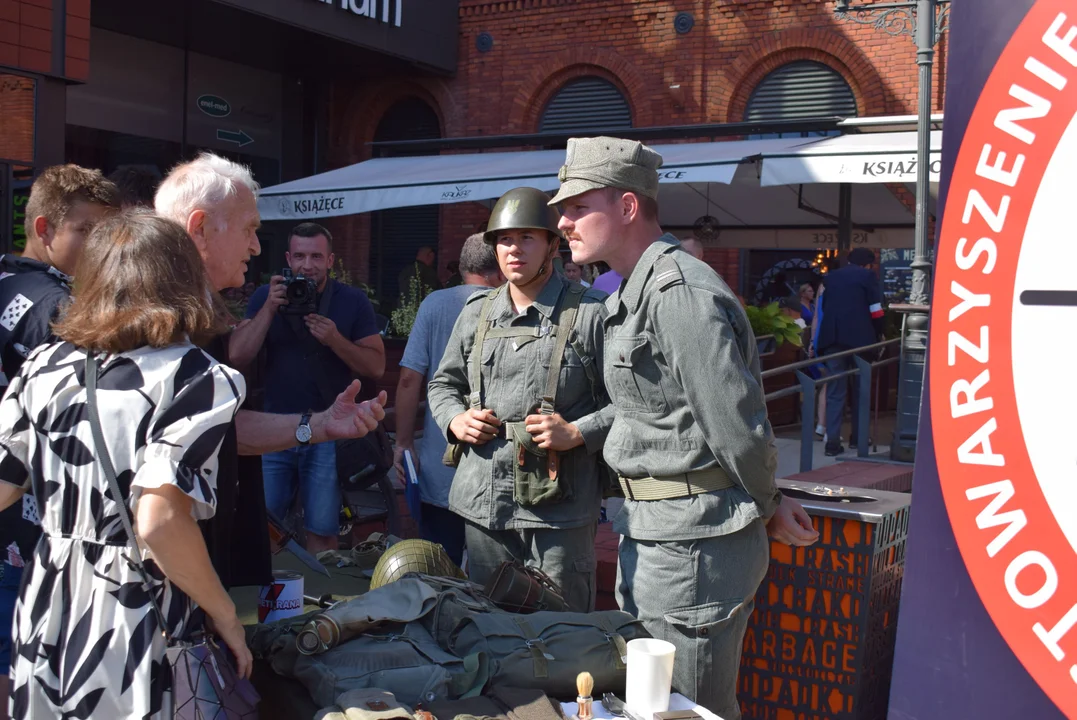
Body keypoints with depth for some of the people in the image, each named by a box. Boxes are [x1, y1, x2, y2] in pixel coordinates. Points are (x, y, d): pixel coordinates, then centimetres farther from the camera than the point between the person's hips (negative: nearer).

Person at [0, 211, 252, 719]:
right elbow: (160, 523, -25)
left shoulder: (46, 367, 0)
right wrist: (226, 617, -11)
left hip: (45, 622, 5)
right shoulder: (194, 379, -15)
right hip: (133, 636, -5)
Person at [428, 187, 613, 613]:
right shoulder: (475, 314, 13)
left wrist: (578, 432, -16)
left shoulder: (590, 314, -3)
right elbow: (442, 384, 23)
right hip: (483, 505, 5)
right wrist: (455, 419, 3)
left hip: (559, 506, -4)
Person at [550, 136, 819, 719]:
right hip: (648, 531, 10)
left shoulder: (678, 293, -20)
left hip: (692, 538, -10)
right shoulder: (635, 291, 14)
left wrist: (769, 508, -7)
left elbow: (735, 422, -22)